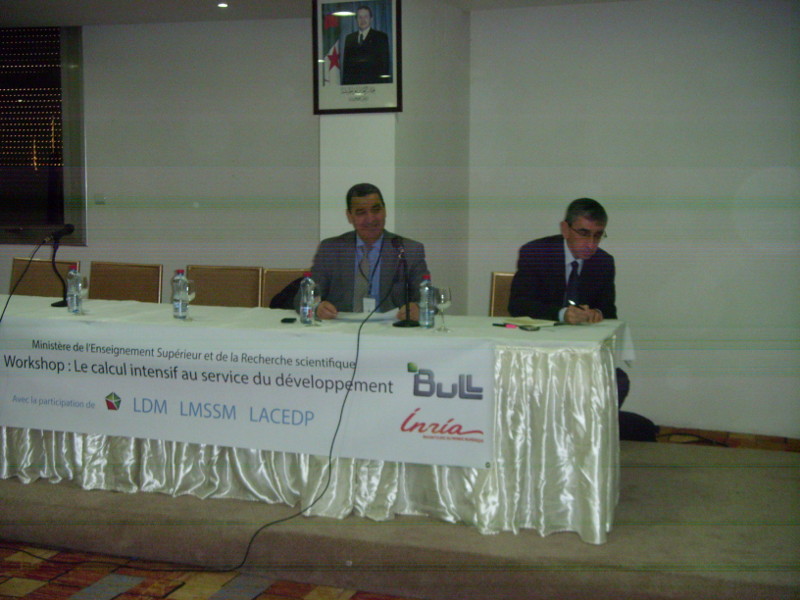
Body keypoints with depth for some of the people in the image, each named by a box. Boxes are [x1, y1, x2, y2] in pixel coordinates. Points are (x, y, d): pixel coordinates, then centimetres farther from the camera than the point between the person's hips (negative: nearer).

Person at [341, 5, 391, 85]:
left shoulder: (381, 37, 5)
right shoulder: (349, 38, 17)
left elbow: (384, 63, 0)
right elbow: (346, 62, 14)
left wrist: (384, 82, -8)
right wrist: (344, 83, 5)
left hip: (373, 82, -3)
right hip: (352, 83, 3)